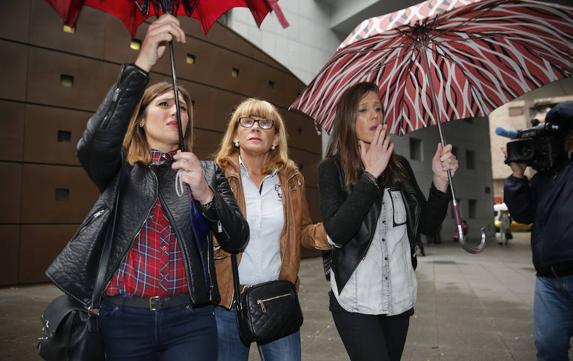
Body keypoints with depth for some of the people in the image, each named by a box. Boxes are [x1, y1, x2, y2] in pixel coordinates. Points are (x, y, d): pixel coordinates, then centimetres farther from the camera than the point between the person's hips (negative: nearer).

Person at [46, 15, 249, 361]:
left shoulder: (208, 173, 5)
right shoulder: (120, 168, 3)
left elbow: (237, 240, -5)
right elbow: (93, 144, -22)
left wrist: (206, 194, -23)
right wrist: (142, 64, -30)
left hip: (190, 320, 0)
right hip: (124, 319, 0)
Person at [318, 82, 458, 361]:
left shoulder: (400, 166, 5)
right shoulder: (332, 169, -6)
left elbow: (427, 225, 6)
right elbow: (336, 233, -20)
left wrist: (440, 179, -9)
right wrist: (370, 175, -21)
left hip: (400, 298, 4)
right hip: (356, 302, -4)